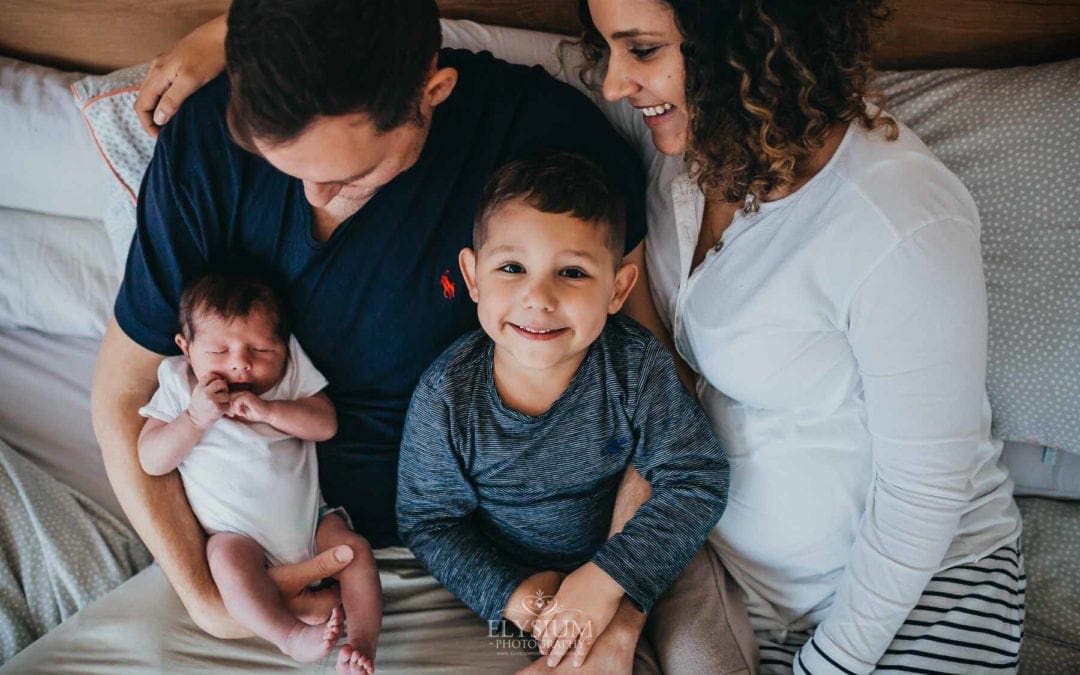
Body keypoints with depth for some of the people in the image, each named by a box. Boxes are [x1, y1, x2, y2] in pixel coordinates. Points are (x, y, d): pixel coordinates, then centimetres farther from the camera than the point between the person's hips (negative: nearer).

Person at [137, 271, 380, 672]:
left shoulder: (292, 370, -1)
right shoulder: (178, 384, -3)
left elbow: (326, 425, -11)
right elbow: (151, 461, -9)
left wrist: (268, 410, -25)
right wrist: (196, 418, -24)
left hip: (307, 516, 3)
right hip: (237, 532, -2)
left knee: (355, 548, -16)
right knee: (228, 560, -31)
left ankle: (363, 640, -17)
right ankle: (293, 638, -37)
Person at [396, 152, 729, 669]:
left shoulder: (638, 366, -21)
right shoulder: (447, 394, -21)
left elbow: (697, 479, -18)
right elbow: (429, 521, -10)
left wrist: (609, 578, -27)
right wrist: (508, 592, -23)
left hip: (629, 566, 0)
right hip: (501, 578, 0)